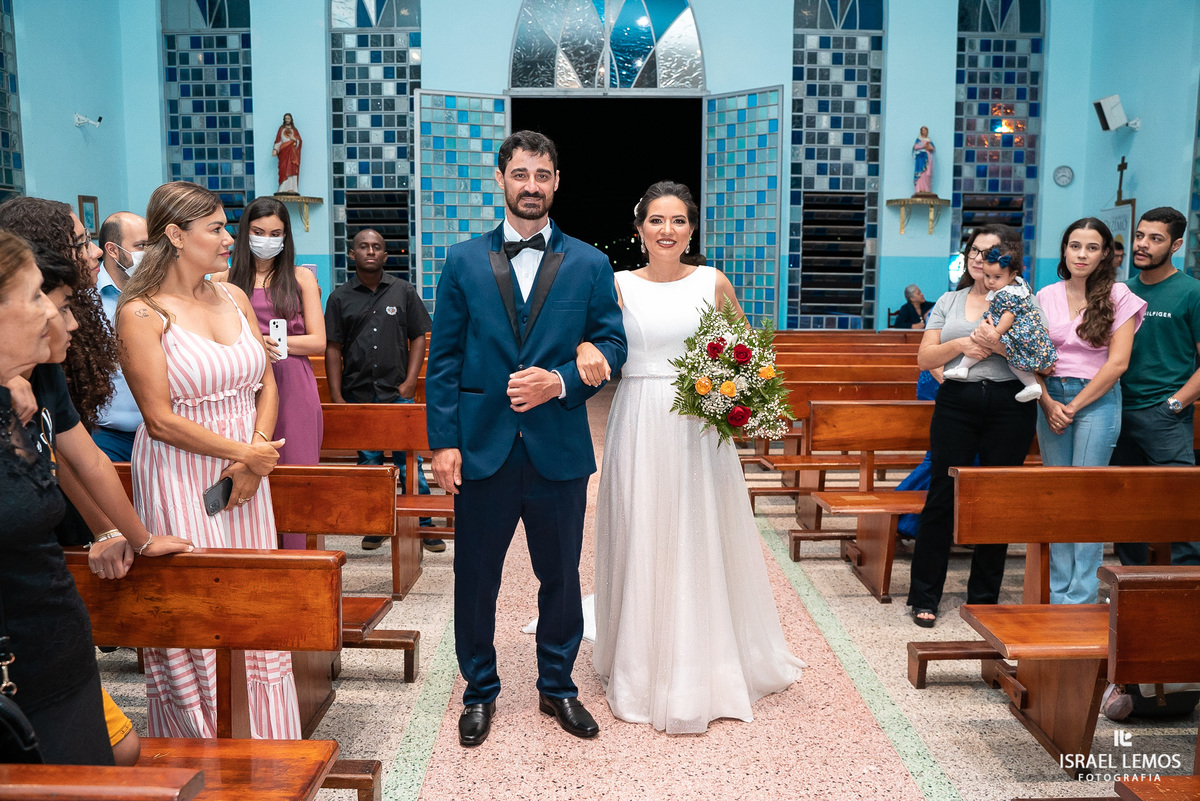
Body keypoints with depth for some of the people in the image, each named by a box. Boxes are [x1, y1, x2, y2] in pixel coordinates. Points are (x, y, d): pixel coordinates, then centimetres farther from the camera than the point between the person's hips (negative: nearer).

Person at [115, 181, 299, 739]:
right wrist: (244, 452, -11)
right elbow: (161, 419, -14)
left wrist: (257, 454, -5)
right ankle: (203, 741, 23)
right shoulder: (141, 312, -10)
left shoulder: (233, 297, 8)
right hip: (182, 479, -6)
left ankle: (260, 738, 28)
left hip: (245, 479, 6)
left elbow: (266, 383, 9)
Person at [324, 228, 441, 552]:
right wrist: (336, 398, -1)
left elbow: (418, 338, 6)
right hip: (357, 396, 1)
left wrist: (409, 383, -4)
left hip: (398, 394, -1)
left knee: (409, 461, -2)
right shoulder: (340, 298, 6)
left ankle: (423, 525, 8)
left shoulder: (404, 292, 6)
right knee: (368, 462, 9)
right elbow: (333, 348, 5)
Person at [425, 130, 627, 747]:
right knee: (475, 577, 11)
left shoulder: (589, 264, 5)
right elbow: (443, 359, 2)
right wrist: (443, 441, -5)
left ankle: (557, 687, 33)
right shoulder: (463, 262, 5)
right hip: (482, 447, 0)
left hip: (558, 449, 0)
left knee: (561, 577, 12)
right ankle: (480, 691, 30)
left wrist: (559, 382, -16)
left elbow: (611, 344, 2)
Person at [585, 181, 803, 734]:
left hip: (700, 426, 1)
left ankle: (706, 667, 26)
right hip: (640, 424, -1)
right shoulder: (619, 285, 2)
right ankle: (642, 666, 22)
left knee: (702, 541, 8)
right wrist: (586, 350, -33)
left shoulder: (713, 283, 5)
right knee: (641, 543, 5)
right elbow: (588, 332, -10)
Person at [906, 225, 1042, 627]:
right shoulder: (949, 301, 13)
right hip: (956, 402, 1)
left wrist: (1000, 345, -18)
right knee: (942, 497, 0)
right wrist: (961, 344, -11)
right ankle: (924, 597, 10)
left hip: (1010, 407, -1)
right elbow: (924, 358, 5)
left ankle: (983, 599, 20)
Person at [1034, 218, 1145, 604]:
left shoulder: (1118, 296, -2)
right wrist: (1048, 404, -6)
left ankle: (1082, 596, 2)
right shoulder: (1045, 296, 8)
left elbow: (1117, 362, -7)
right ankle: (1058, 591, 15)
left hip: (1098, 400, -3)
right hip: (1051, 400, 4)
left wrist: (1074, 406, -9)